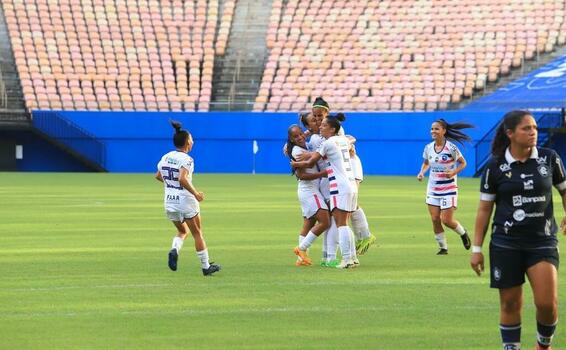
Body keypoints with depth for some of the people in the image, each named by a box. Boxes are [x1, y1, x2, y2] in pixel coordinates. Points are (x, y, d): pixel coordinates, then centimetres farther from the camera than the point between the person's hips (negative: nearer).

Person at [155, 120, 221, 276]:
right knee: (197, 234, 11)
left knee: (182, 231, 25)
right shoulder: (186, 159, -17)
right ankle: (206, 267, 18)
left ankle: (174, 250, -6)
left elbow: (158, 176, 16)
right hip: (186, 202, -6)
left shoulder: (166, 157, 4)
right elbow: (182, 179, -30)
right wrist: (195, 193, -21)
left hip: (170, 202, 6)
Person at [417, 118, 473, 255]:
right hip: (433, 188, 5)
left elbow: (463, 163, -3)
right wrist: (422, 172, -2)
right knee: (435, 219, 0)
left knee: (446, 220, -6)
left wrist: (454, 172, -20)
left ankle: (463, 233, 25)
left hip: (448, 188, -5)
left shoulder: (451, 148, -13)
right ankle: (443, 247, 14)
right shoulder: (428, 148, 1)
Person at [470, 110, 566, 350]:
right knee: (510, 304, 3)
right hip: (506, 244, 0)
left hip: (543, 241, 0)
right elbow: (484, 209, 3)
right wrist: (476, 248, 2)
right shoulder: (495, 166, -1)